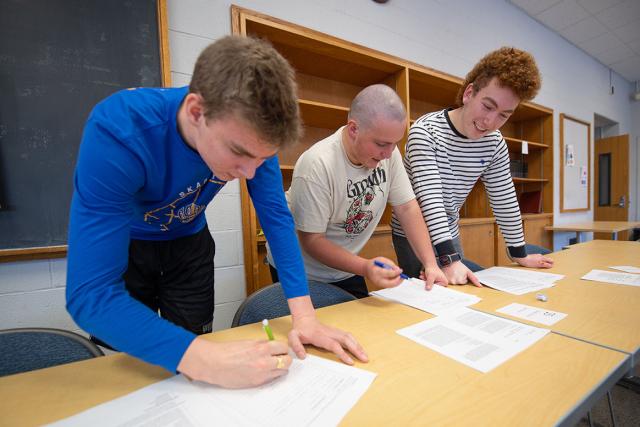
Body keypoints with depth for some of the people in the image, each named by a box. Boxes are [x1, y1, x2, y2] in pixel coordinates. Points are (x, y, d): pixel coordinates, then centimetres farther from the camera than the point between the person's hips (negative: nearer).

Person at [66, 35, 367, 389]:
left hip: (188, 243, 3)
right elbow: (90, 294, -38)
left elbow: (276, 215, -22)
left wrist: (304, 314, -30)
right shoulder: (118, 131, -37)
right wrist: (209, 361, -50)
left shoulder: (250, 132, -25)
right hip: (123, 246, -2)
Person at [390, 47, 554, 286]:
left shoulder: (494, 143, -5)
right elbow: (429, 196, -31)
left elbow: (504, 199, 3)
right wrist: (449, 260, -36)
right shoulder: (425, 131, -23)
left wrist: (519, 255, 7)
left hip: (450, 233, 6)